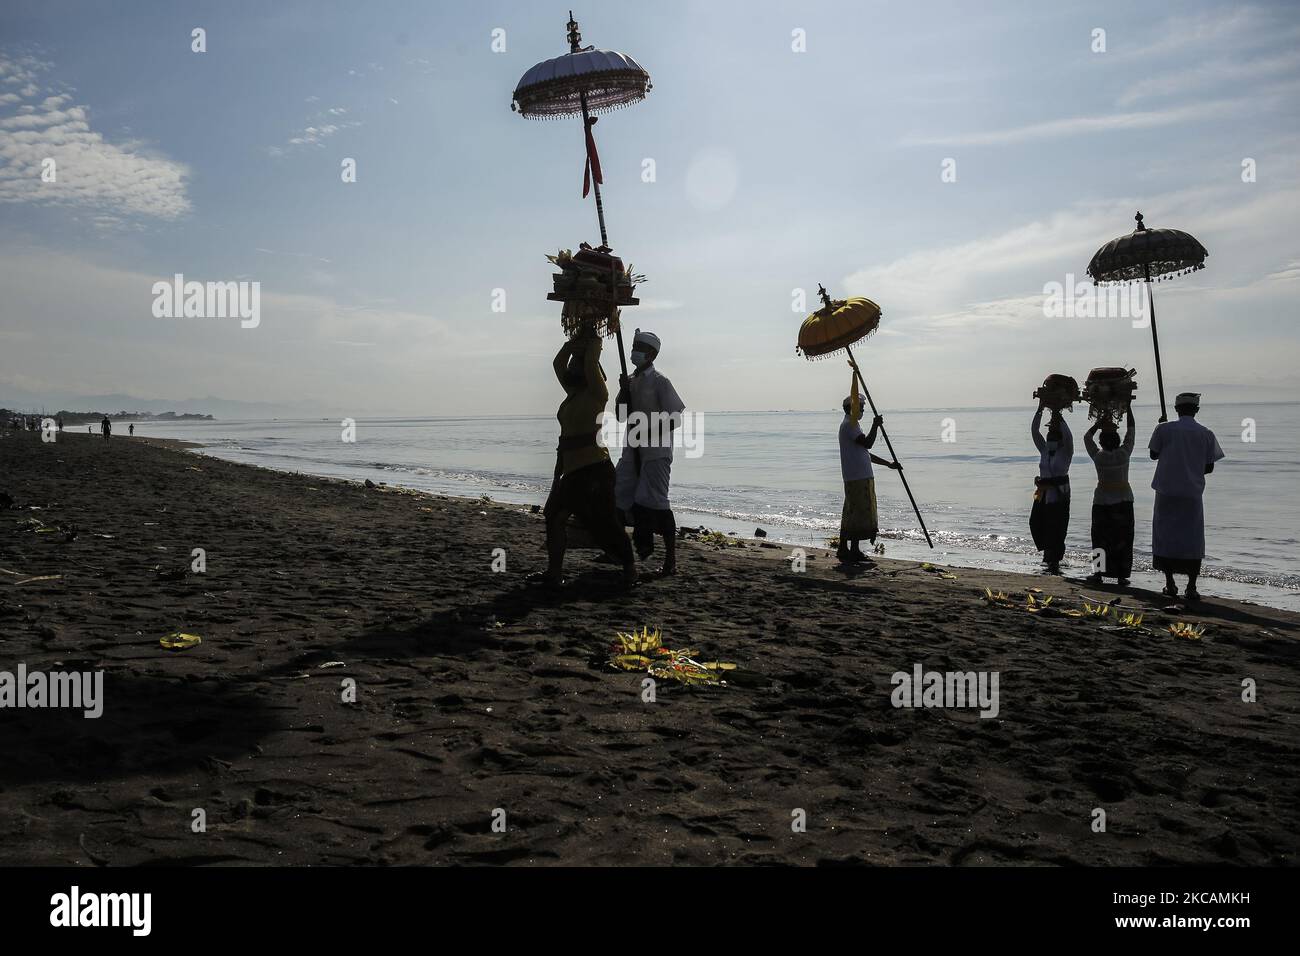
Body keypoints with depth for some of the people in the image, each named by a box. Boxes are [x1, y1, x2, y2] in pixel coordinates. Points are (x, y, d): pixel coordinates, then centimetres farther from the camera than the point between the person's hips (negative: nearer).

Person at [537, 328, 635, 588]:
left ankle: (629, 566, 12)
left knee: (604, 524, -4)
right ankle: (554, 572, 6)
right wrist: (578, 338, 14)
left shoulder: (597, 392, -6)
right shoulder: (573, 393, 16)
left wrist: (594, 340, -2)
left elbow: (590, 362, -18)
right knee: (555, 517, 3)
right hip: (572, 471, 9)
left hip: (594, 471, -9)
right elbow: (558, 363, 19)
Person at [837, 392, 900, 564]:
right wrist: (875, 426, -10)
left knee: (850, 514, 11)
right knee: (859, 514, -9)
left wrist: (889, 464, 23)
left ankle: (844, 550, 13)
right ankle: (853, 551, -7)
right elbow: (867, 443, -22)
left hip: (855, 477, 10)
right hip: (858, 477, -10)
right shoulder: (849, 424, -10)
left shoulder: (850, 424, 23)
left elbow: (865, 452, 25)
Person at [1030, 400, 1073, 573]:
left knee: (1056, 528, -4)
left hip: (1059, 494, -5)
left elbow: (1068, 436, -21)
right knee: (1036, 523, 0)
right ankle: (1049, 551, 24)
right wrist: (1040, 410, -4)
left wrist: (1058, 417, -22)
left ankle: (1054, 560, 4)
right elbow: (1034, 431, 4)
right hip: (1043, 493, 5)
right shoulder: (1044, 450, 9)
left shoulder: (1066, 452, -3)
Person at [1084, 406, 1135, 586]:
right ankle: (1122, 576, 3)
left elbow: (1087, 437, 9)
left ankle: (1099, 573, 7)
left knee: (1101, 538, 6)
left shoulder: (1098, 456, -7)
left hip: (1102, 501, -1)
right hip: (1124, 499, 1)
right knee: (1123, 539, 3)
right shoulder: (1124, 453, -7)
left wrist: (1100, 422, 8)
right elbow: (1131, 431, 5)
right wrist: (1128, 407, 11)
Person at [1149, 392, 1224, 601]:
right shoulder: (1206, 434, 0)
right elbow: (1209, 467, 4)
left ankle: (1170, 584, 9)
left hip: (1166, 491, -1)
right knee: (1192, 539, 7)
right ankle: (1191, 587, 3)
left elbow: (1154, 454, 7)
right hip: (1192, 492, 1)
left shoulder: (1164, 429, -5)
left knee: (1166, 536, 9)